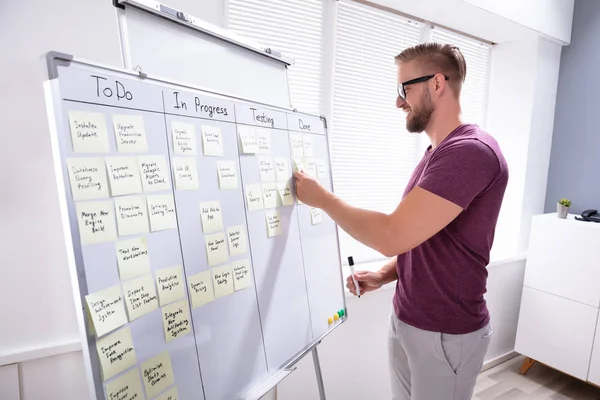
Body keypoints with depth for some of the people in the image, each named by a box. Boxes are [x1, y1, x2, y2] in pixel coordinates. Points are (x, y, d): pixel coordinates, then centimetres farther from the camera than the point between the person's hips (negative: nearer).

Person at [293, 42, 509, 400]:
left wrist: (323, 198, -17)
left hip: (446, 334, -8)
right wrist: (385, 275, -1)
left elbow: (393, 236, -30)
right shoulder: (437, 153, 10)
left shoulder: (471, 151, -23)